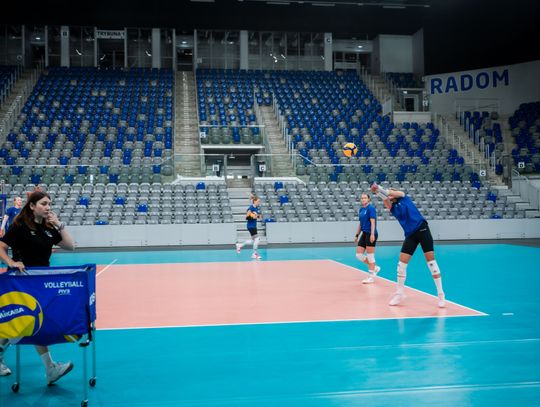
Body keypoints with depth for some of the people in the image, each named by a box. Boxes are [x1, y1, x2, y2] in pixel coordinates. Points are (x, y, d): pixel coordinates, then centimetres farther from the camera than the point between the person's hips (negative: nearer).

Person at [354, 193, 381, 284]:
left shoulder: (371, 208, -8)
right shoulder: (361, 209, 14)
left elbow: (373, 222, -16)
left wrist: (372, 234, -24)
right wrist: (357, 235, 19)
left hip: (370, 234, -8)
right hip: (364, 234, 8)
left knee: (370, 255, -3)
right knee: (359, 255, 4)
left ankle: (372, 277, 6)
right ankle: (375, 267, 21)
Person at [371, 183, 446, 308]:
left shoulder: (403, 197, 10)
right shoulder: (392, 207, 13)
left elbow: (390, 192, -8)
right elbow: (385, 198, -7)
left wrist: (377, 188, -8)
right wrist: (376, 192, -23)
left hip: (422, 229, -4)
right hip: (410, 235, 4)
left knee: (431, 261, -5)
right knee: (401, 263, -3)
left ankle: (440, 294, 1)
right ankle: (400, 293, 13)